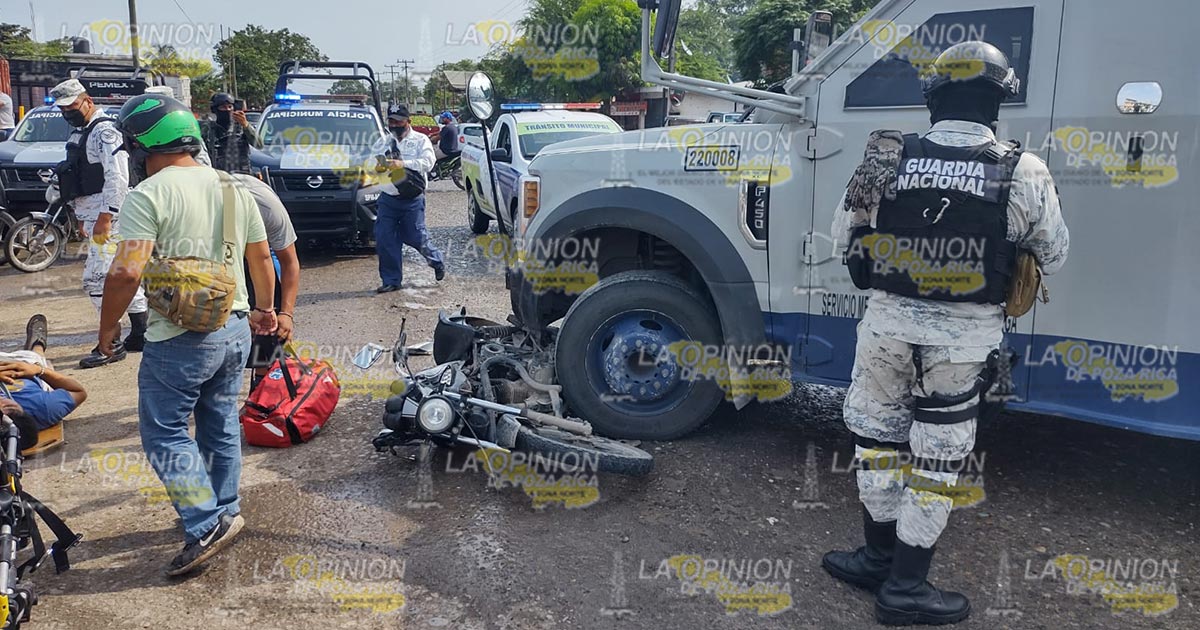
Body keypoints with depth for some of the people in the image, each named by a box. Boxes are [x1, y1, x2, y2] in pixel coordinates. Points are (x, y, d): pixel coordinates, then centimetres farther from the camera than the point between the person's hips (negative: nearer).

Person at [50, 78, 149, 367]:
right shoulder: (79, 133, 20)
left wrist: (104, 217, -23)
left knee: (96, 277, -12)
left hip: (108, 216, -10)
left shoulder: (104, 131, -12)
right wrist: (84, 217, 21)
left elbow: (117, 178, -21)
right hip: (94, 216, 10)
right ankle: (140, 335, 18)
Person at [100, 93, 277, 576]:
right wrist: (264, 309, 27)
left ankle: (206, 525, -1)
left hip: (180, 339, -7)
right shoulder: (232, 187, 8)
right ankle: (225, 511, 30)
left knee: (164, 432, 4)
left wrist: (106, 328, -7)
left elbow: (127, 272, -22)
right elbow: (261, 257, 14)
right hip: (235, 329, 7)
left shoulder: (149, 194, -14)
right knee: (221, 423, 19)